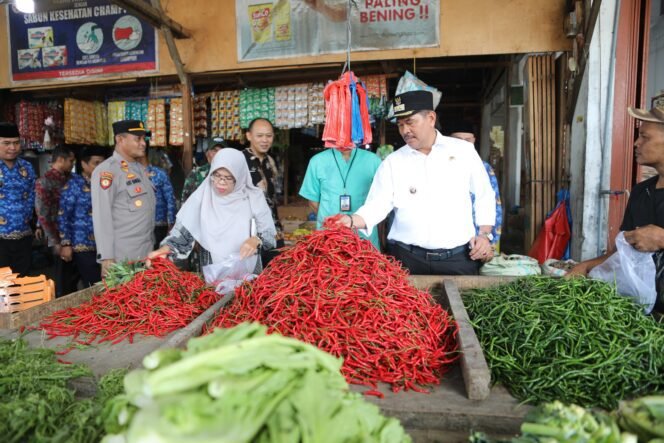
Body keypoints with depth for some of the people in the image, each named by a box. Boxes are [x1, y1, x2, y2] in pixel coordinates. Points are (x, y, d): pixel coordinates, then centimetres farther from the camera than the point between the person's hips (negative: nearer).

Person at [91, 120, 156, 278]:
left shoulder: (140, 168, 13)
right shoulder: (106, 170, -12)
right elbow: (101, 217, -16)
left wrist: (151, 245, 16)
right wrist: (107, 258, -19)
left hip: (146, 254, 7)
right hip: (122, 258, -7)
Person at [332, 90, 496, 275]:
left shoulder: (463, 150, 4)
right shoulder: (392, 162, 3)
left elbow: (484, 195, 12)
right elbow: (377, 204, -4)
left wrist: (485, 234, 3)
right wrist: (352, 220, -22)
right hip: (406, 258, 0)